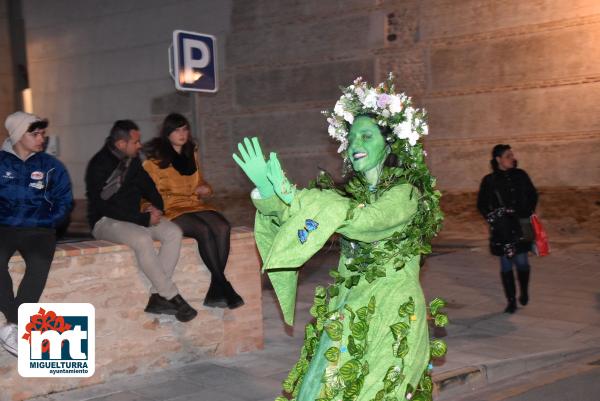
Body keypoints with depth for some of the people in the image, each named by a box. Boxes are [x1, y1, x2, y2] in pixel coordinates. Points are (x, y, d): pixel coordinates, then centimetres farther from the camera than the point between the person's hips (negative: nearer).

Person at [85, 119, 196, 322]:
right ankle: (172, 297, -25)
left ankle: (157, 297, -21)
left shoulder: (133, 160, 7)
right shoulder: (99, 165, -16)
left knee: (173, 233, -17)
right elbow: (106, 206, -21)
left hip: (133, 217, 8)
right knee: (142, 239, -36)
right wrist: (144, 219, -22)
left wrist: (157, 206, 1)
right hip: (105, 222, -8)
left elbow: (147, 186, 22)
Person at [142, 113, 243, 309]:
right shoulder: (155, 159, 2)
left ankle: (215, 292, -28)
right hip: (170, 210, -5)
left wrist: (205, 189, 9)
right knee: (204, 230, -34)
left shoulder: (191, 154, 20)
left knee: (222, 227, -27)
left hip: (194, 205, 5)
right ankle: (223, 286, -27)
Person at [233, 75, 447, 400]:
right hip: (345, 313, 5)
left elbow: (365, 220, -26)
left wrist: (292, 196, -28)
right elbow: (287, 217, 1)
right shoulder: (348, 191, 10)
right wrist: (267, 192, -20)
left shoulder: (405, 193, -7)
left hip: (391, 315, -5)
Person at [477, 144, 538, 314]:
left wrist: (526, 213, 1)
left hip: (520, 227, 1)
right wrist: (493, 218, -5)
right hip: (501, 229, -1)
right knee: (506, 264, 0)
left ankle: (524, 291, 23)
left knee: (521, 261, -4)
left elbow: (533, 195, 13)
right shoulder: (489, 180, 1)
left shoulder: (520, 175, 5)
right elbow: (481, 204, 7)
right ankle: (511, 301, 9)